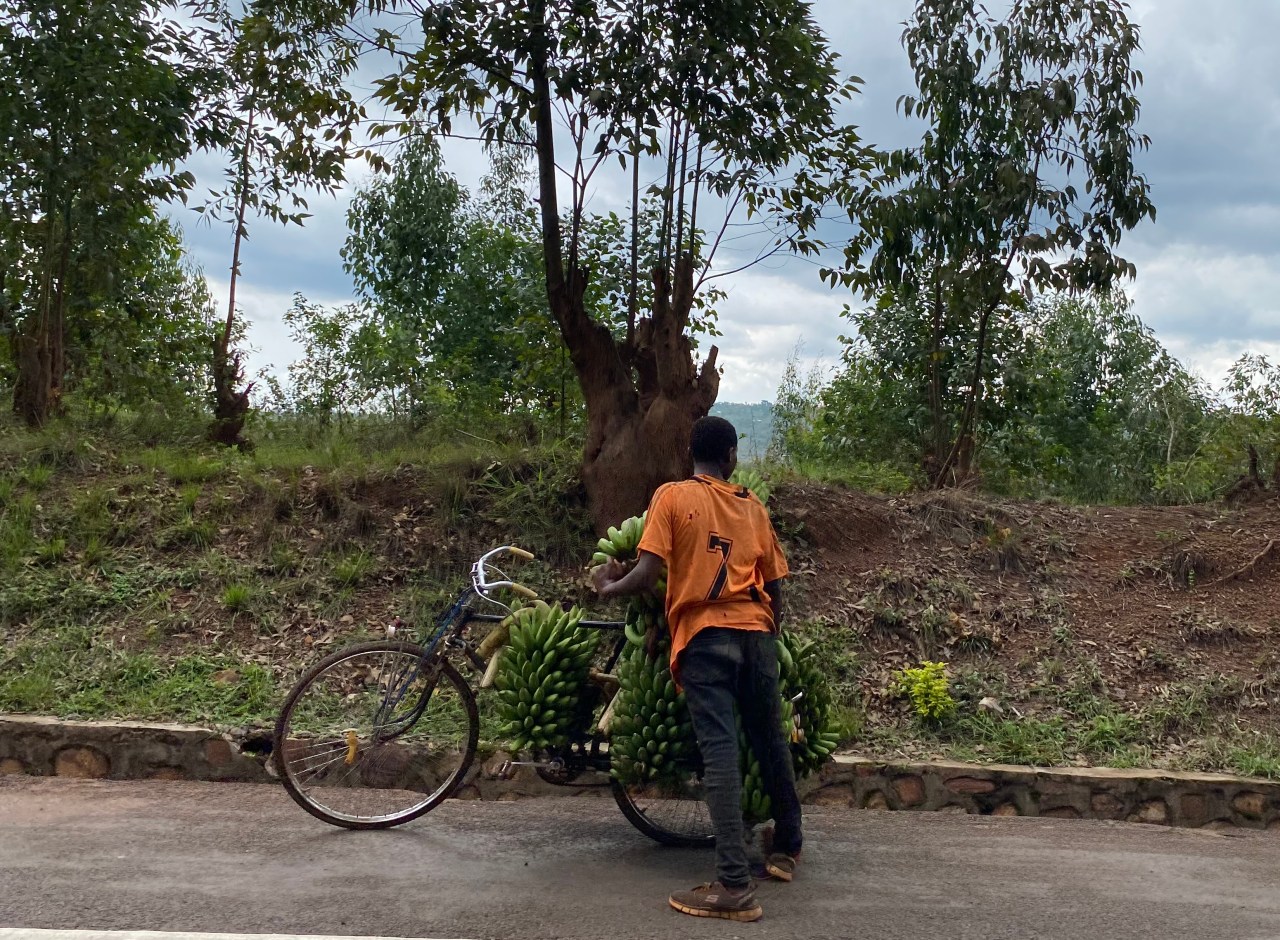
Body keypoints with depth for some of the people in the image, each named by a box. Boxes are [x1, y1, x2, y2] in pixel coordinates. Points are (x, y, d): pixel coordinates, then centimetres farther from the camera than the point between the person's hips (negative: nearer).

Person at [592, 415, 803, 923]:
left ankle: (735, 885, -13)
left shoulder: (672, 497, 4)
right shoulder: (754, 507, 15)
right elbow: (775, 587, 14)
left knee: (720, 751, -9)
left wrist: (607, 587, 12)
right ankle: (787, 847, 37)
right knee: (770, 742, 19)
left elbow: (648, 574, -6)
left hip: (705, 634, -4)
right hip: (756, 633, 4)